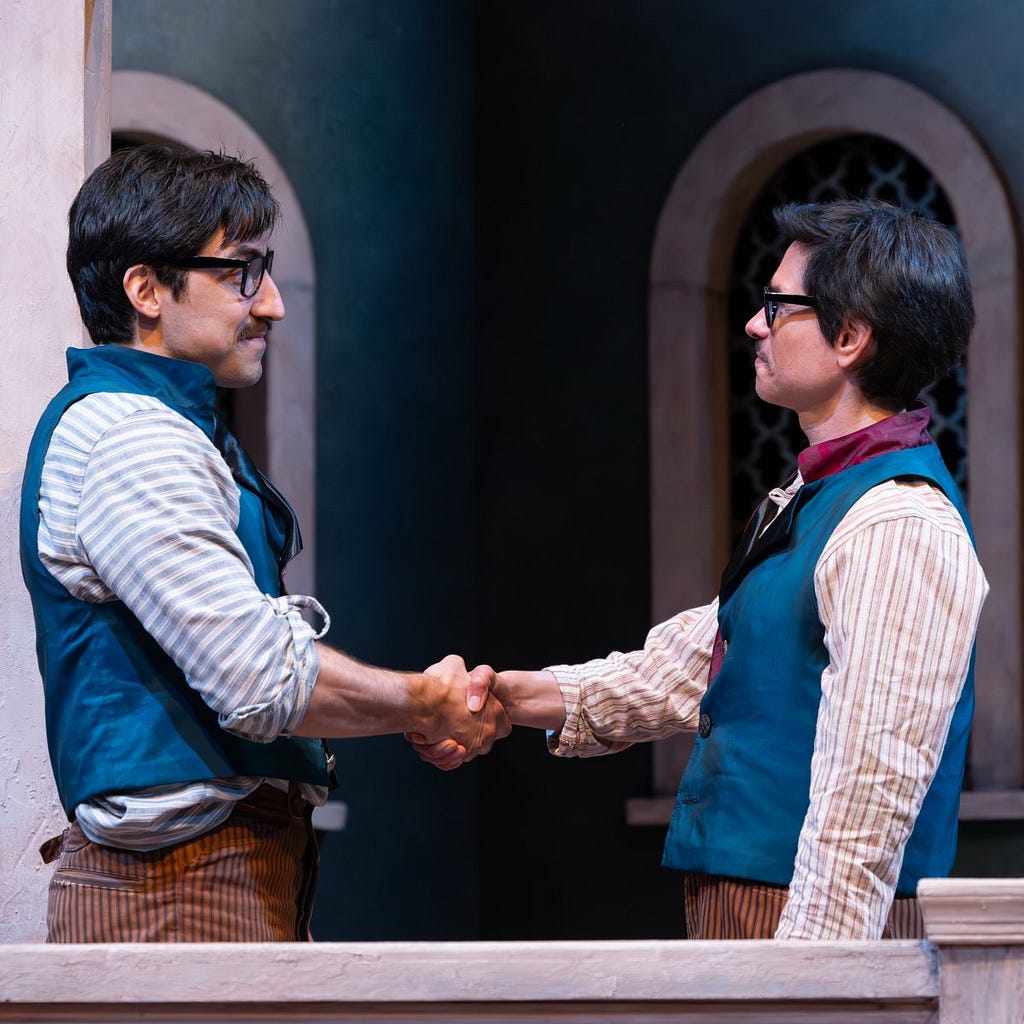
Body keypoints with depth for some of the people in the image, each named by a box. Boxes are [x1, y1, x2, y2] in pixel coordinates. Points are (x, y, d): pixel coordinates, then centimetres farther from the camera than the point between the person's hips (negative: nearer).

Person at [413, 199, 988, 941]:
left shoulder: (900, 528, -17)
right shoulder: (810, 502, 17)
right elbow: (693, 662, 24)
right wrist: (517, 697, 15)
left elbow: (869, 783, -22)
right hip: (740, 905, 9)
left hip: (809, 918, -9)